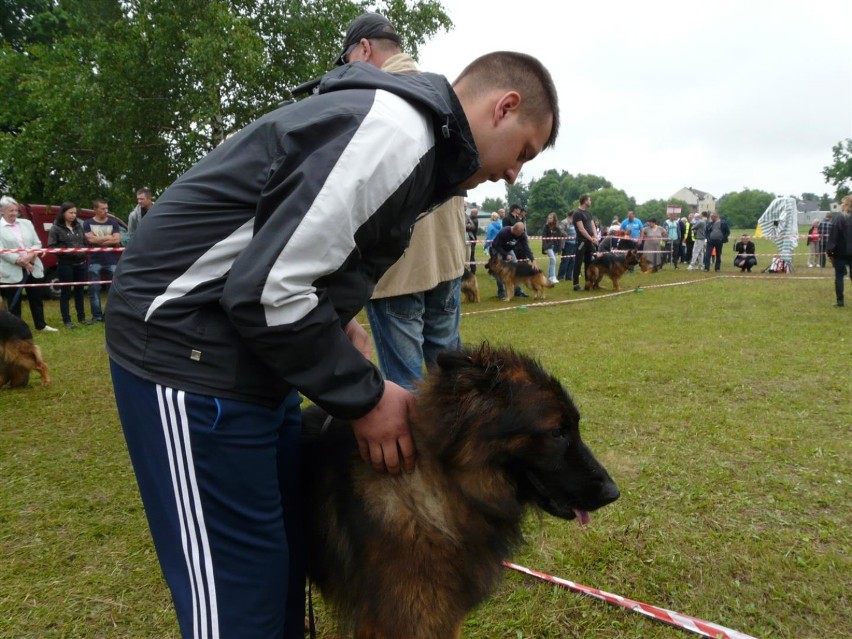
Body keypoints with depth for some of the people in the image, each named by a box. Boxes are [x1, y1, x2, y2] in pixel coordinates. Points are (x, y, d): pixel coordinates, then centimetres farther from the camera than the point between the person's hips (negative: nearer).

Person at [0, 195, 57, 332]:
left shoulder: (26, 223, 11)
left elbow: (37, 243, 6)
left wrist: (30, 256, -12)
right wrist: (20, 261, -18)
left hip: (33, 268, 4)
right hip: (12, 272, -4)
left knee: (36, 298, 13)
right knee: (14, 302, 5)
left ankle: (41, 325, 26)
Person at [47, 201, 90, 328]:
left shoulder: (78, 226, 10)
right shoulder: (55, 228, -6)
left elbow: (85, 242, 18)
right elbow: (51, 247, -11)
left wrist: (83, 250, 0)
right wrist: (67, 251, -20)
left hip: (80, 263, 5)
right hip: (65, 265, -5)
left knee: (79, 291, 14)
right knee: (66, 292, 2)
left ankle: (81, 317, 24)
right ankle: (67, 320, 8)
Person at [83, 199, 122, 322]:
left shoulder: (113, 222, 7)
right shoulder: (88, 223, 5)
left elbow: (117, 240, -5)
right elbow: (91, 239, -10)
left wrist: (98, 240, -7)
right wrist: (109, 237, -5)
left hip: (112, 261, 1)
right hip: (95, 262, -1)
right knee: (94, 289, 0)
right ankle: (97, 315, 7)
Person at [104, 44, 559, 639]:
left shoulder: (408, 131, 15)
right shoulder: (398, 132, -19)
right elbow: (266, 289, -25)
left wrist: (340, 326, 5)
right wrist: (364, 395, -14)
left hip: (251, 349, 10)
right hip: (189, 351, -10)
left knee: (285, 557, 19)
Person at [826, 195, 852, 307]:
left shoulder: (839, 219, -10)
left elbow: (832, 237, -13)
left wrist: (829, 252, -8)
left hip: (840, 252, -4)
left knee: (839, 276, 4)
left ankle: (840, 300, 5)